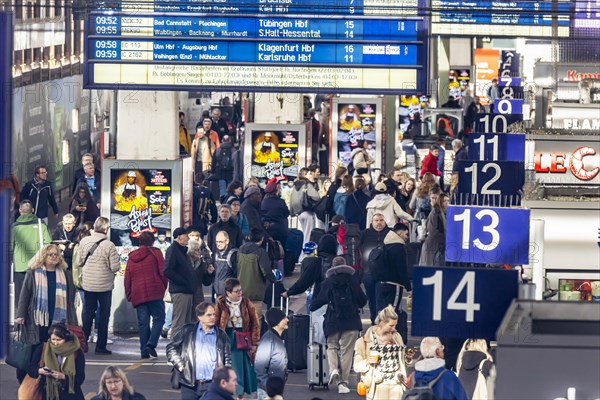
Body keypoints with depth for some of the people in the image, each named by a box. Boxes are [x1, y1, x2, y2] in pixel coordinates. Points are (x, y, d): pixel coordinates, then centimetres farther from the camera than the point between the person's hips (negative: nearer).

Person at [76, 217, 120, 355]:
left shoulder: (84, 241, -6)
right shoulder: (109, 245, -17)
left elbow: (79, 262, 1)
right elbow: (115, 267, -16)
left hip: (88, 285, 3)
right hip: (105, 285, -3)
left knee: (88, 312, 16)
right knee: (104, 315, 7)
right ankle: (101, 346, 8)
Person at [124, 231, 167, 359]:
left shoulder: (131, 257, 14)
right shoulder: (155, 253, 3)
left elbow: (127, 278, 13)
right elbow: (163, 272, -1)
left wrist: (129, 295, 18)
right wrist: (163, 287, 12)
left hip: (137, 294, 4)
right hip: (155, 292, -4)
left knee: (143, 323, 6)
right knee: (159, 318, 2)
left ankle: (144, 351, 3)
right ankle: (151, 344, -17)